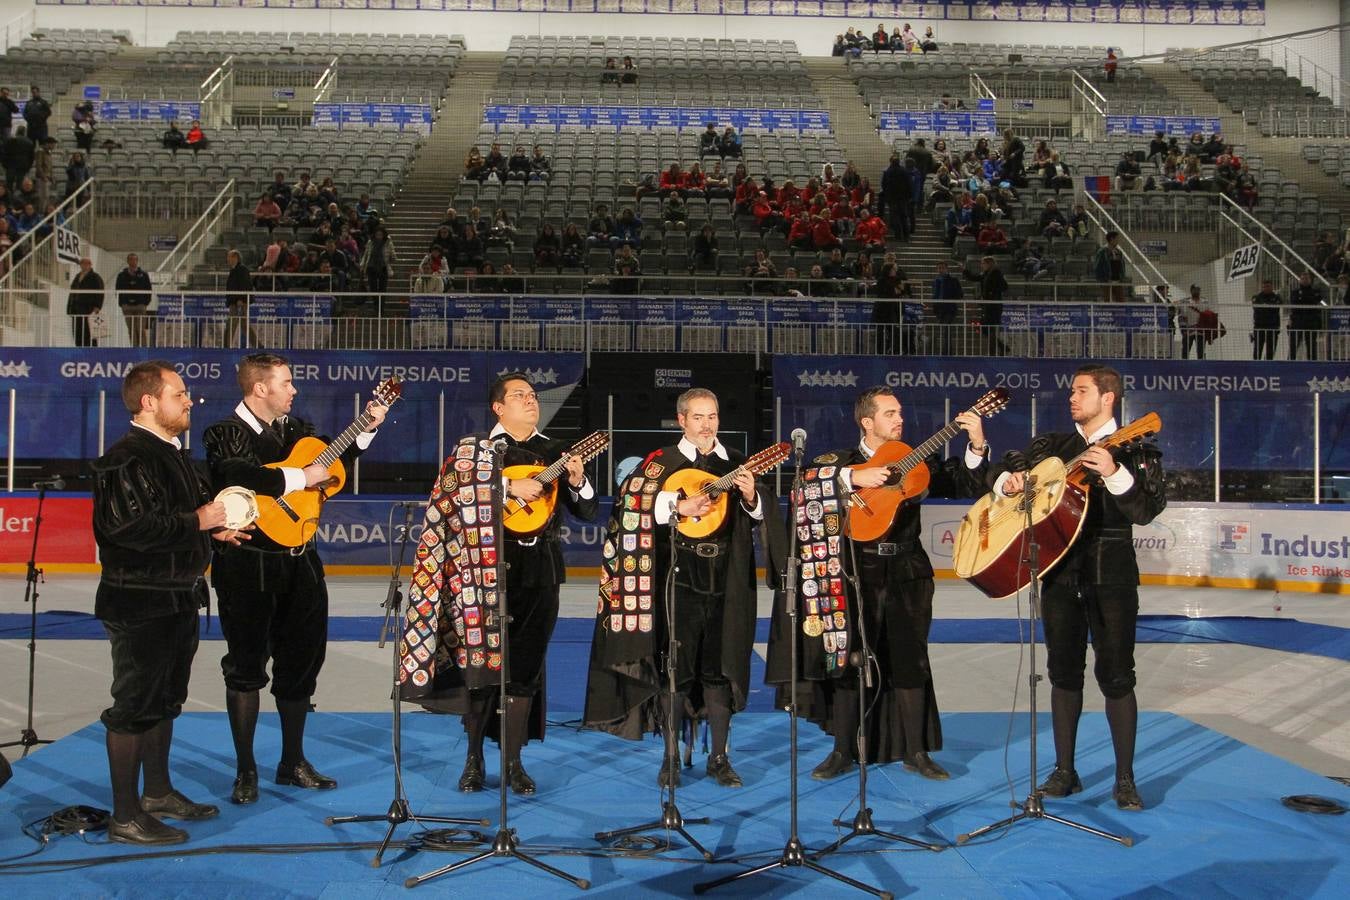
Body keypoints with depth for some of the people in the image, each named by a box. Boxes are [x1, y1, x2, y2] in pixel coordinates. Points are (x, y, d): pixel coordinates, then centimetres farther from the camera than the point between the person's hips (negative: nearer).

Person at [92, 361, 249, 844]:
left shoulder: (174, 454, 14)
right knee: (135, 705, -2)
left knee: (165, 700, 19)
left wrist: (216, 527, 9)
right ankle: (126, 817, 7)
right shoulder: (127, 458, -18)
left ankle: (158, 792, 33)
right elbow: (128, 526, -30)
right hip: (140, 603, -10)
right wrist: (197, 522, -21)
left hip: (178, 598, 10)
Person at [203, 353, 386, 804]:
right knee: (247, 664, 2)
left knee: (302, 660, 12)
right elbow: (239, 476, -30)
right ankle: (246, 771, 14)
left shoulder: (294, 427, 11)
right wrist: (299, 478, -24)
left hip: (299, 561, 7)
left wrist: (366, 429, 15)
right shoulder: (226, 434, -9)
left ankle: (293, 762, 26)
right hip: (248, 567, -7)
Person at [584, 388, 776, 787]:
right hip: (678, 581, -2)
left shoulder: (735, 463, 10)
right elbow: (631, 509, -12)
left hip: (726, 582, 3)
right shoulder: (660, 463, 1)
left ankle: (719, 758, 17)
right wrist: (678, 507, -21)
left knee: (721, 667, 6)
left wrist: (751, 496, -16)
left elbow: (764, 512, 4)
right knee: (674, 668, 0)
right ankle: (671, 757, 14)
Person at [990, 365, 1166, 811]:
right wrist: (1007, 480, -7)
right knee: (1064, 672, 10)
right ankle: (1065, 771, 20)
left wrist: (1114, 474, -28)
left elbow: (1146, 511, -14)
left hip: (1111, 574, -4)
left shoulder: (1135, 451, -1)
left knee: (1116, 676, -2)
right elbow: (1000, 469, 15)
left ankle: (1125, 779, 10)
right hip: (1059, 570, 4)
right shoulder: (1052, 445, 11)